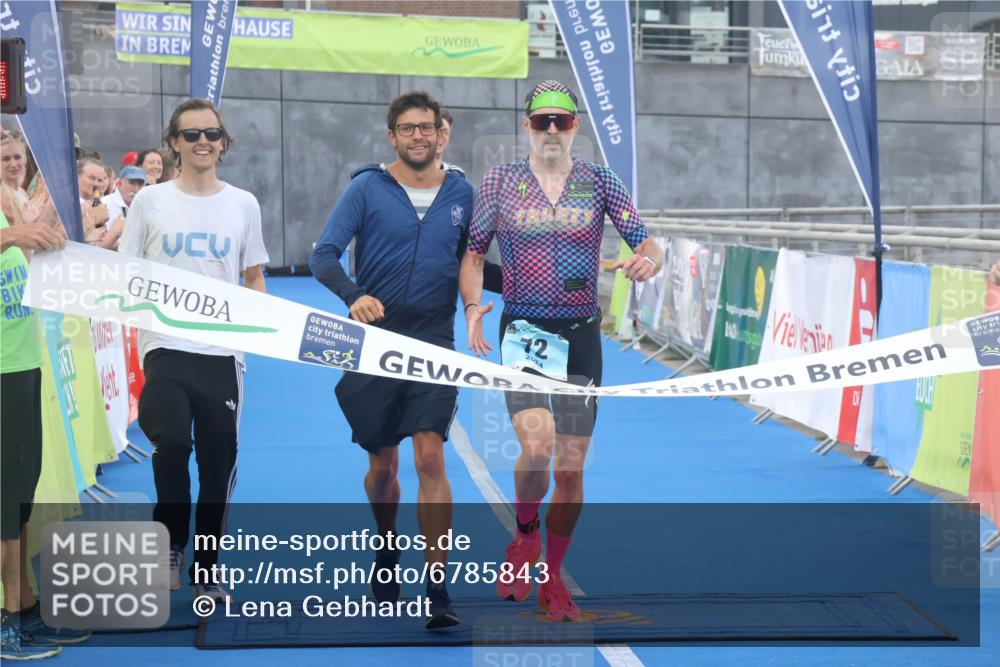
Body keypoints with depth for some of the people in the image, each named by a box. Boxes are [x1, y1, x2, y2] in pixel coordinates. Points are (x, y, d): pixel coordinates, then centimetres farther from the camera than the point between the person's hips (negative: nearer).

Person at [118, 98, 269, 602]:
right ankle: (171, 543, -1)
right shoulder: (150, 201, 4)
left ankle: (205, 571, 23)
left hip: (223, 351, 2)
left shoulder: (243, 204, 8)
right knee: (171, 439, -24)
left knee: (219, 461, 7)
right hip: (164, 347, -2)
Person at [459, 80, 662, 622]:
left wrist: (646, 261, -24)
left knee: (571, 464, 5)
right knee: (536, 445, -22)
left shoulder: (600, 183, 4)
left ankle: (552, 578, 22)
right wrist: (472, 307, -12)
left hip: (581, 334, 2)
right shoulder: (499, 182, 3)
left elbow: (647, 245, 0)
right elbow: (473, 252, 6)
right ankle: (524, 536, 9)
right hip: (523, 330, -2)